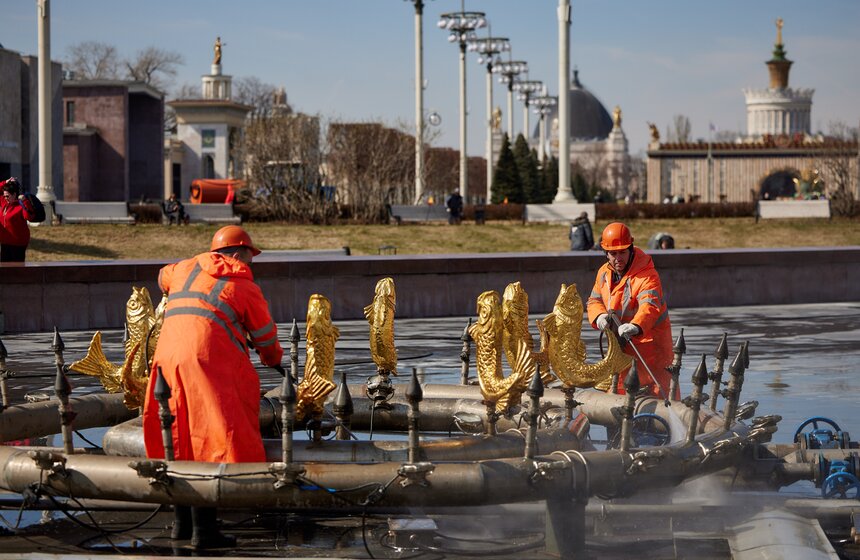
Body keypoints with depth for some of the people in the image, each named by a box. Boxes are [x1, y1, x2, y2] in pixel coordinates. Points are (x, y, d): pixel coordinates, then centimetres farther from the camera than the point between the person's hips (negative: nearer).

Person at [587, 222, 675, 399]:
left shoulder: (646, 275, -23)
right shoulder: (604, 273, 2)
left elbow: (650, 306, -39)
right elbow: (594, 301, 11)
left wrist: (636, 326, -59)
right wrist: (599, 316, -13)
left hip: (649, 338, -7)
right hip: (620, 341, 7)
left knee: (659, 390, -10)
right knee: (616, 388, 17)